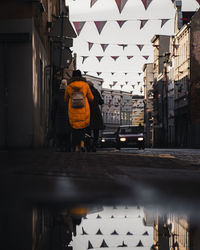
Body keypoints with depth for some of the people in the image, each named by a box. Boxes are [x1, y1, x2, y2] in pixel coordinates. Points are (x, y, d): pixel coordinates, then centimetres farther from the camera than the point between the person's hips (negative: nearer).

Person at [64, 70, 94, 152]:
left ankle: (76, 147, 6)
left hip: (73, 111, 0)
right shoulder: (85, 85, -4)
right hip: (84, 111, 0)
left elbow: (66, 99, 10)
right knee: (83, 127, 18)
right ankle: (82, 143, -2)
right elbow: (91, 98, 5)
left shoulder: (68, 87, -3)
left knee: (75, 128, 12)